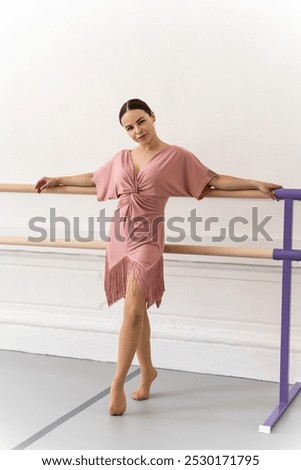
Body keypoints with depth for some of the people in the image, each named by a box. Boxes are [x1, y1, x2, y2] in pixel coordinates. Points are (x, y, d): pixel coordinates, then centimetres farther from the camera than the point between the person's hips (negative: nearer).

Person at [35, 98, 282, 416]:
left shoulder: (176, 156, -1)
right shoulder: (122, 158, 12)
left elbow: (213, 180, -2)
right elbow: (94, 179, 27)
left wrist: (256, 184, -10)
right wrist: (57, 181, 29)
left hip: (147, 238, -5)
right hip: (120, 237, 5)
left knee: (133, 312, -13)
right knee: (136, 310, 12)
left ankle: (118, 384, -3)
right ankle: (147, 370, 28)